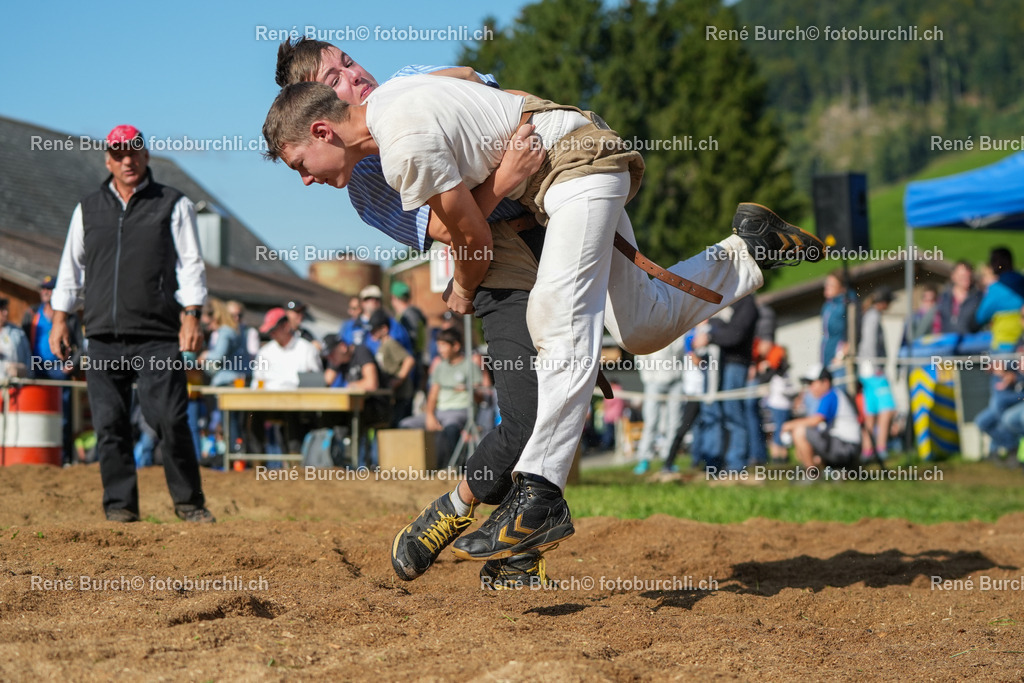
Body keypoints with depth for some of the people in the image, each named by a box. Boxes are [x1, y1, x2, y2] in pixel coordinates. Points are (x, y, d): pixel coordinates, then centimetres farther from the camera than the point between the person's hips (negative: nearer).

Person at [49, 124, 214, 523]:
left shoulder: (174, 205, 9)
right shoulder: (88, 209, 17)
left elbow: (190, 265, 4)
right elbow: (71, 269, 20)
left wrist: (190, 317, -7)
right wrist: (60, 319, 12)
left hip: (158, 338, -3)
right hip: (103, 338, 3)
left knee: (169, 420, -10)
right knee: (110, 425, -1)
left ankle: (189, 503, 2)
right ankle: (120, 506, 7)